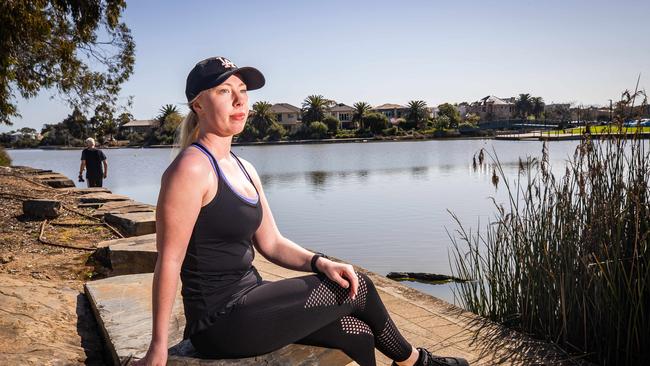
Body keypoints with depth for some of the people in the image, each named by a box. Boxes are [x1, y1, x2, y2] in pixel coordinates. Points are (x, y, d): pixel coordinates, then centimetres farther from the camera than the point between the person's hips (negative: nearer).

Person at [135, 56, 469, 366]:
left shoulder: (244, 169, 10)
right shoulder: (191, 169, -16)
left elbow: (271, 243, 10)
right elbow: (169, 261, -18)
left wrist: (320, 263, -6)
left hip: (248, 301, 8)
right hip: (221, 323, -8)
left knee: (356, 332, 5)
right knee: (356, 288, -3)